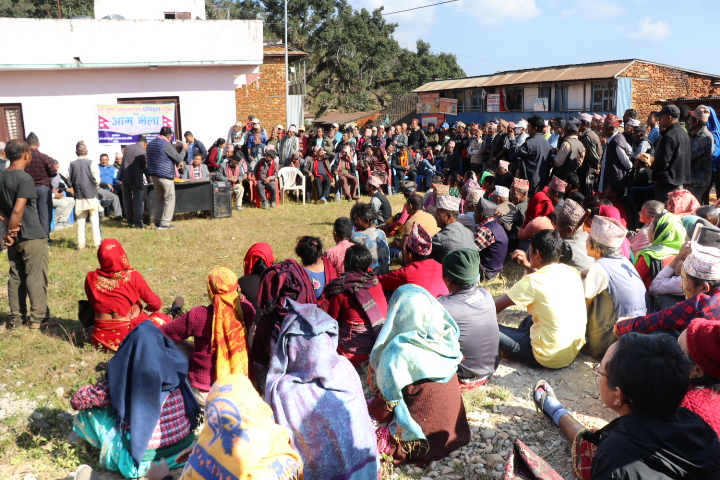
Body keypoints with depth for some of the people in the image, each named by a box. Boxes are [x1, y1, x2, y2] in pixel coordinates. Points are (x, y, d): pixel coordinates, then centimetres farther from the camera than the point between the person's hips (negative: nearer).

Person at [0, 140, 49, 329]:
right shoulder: (24, 179, -17)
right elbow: (18, 210, -23)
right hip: (31, 236, -8)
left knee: (15, 276, 14)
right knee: (36, 276, 3)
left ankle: (15, 317, 19)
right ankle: (38, 316, 10)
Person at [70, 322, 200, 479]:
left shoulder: (122, 382, -14)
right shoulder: (175, 368, -5)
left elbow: (76, 400, -2)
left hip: (145, 458, -4)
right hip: (185, 447, 4)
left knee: (90, 412, 8)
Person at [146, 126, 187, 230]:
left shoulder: (150, 144, 12)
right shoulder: (166, 144, -13)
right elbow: (179, 158, -12)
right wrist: (184, 149, 5)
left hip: (153, 174, 8)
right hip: (165, 175, -8)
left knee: (158, 198, 15)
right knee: (169, 198, -1)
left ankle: (157, 221, 16)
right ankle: (165, 223, -4)